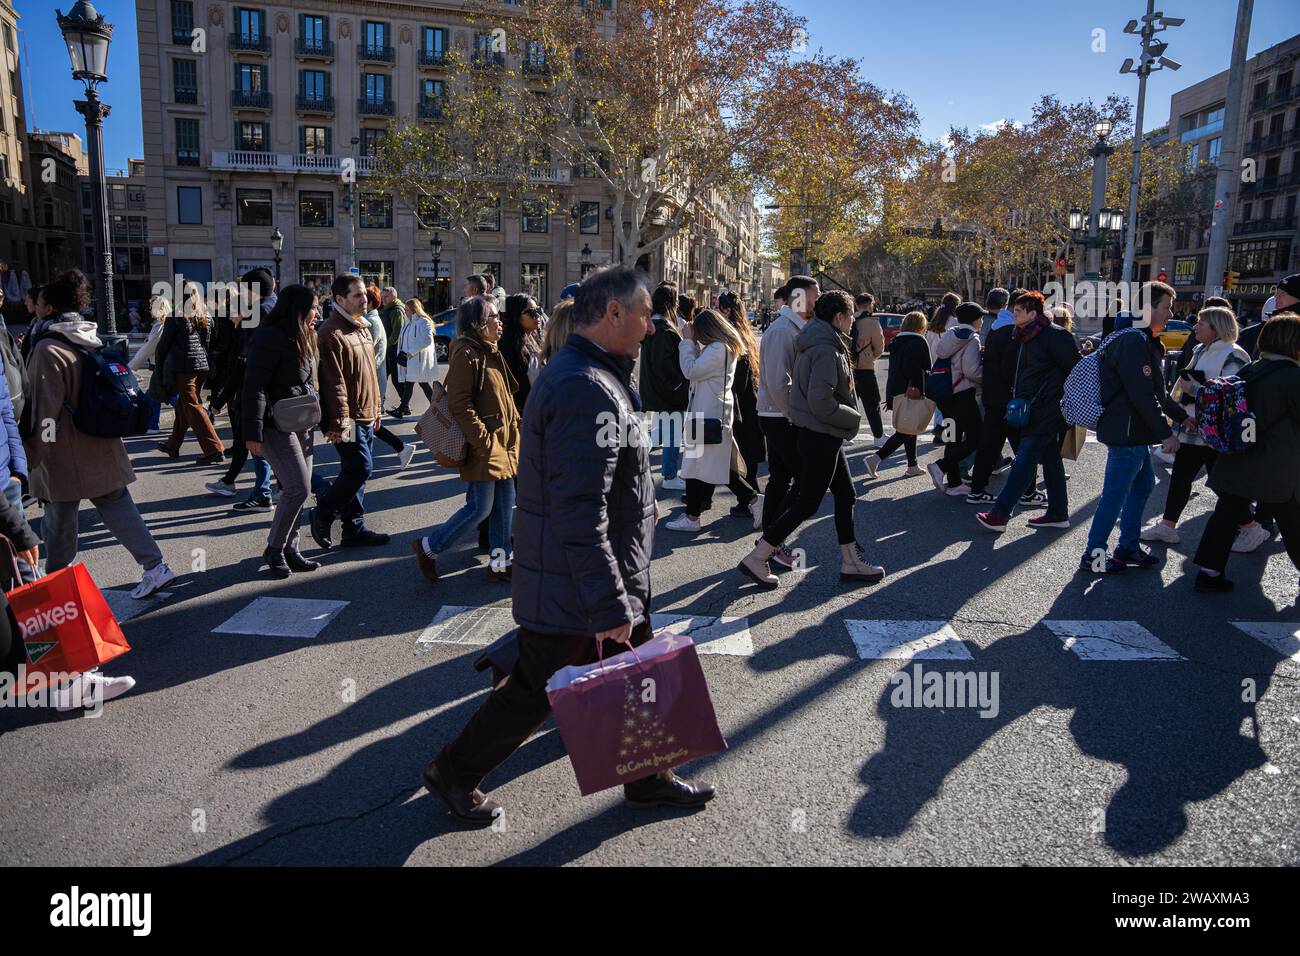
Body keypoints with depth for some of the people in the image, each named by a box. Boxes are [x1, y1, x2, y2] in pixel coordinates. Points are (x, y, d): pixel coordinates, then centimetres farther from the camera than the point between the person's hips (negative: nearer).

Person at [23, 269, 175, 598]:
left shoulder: (48, 349, -16)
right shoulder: (96, 342, 5)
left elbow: (45, 411, -16)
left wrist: (32, 457, -9)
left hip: (65, 458, -6)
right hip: (104, 449, 7)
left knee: (59, 520, 8)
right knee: (118, 507, 8)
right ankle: (155, 566, 1)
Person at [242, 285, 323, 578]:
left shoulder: (303, 339, 14)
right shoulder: (270, 338, -14)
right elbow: (254, 387, -18)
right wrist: (252, 432, -21)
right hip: (277, 425, -9)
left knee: (300, 488, 8)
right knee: (298, 487, -13)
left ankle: (290, 549, 18)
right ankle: (274, 549, 4)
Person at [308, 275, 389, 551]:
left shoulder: (362, 328, 15)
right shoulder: (331, 333, -15)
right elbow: (334, 382, -20)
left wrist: (375, 409, 21)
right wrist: (339, 421, -22)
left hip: (364, 416, 9)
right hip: (348, 418, -9)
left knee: (355, 471, 12)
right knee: (360, 467, -10)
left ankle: (355, 528, 19)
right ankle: (323, 514, 7)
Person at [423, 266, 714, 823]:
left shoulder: (588, 375, 10)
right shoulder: (587, 391, -26)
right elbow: (579, 514, -31)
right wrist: (609, 608, -28)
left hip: (611, 578, 10)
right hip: (577, 591, -10)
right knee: (534, 693, 8)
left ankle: (649, 782, 37)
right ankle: (452, 774, 29)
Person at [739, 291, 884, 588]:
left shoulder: (815, 344, 10)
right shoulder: (827, 351, -21)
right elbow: (821, 402, -27)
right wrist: (854, 418, -14)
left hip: (825, 436, 10)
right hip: (821, 437, -10)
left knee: (845, 496, 16)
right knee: (807, 504, -3)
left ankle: (851, 562, 26)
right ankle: (755, 559, 2)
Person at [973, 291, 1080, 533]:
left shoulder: (1055, 335, -12)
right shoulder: (1023, 337, 15)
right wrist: (1014, 399, 15)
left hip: (1045, 411, -9)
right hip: (1032, 409, 9)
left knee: (1024, 461, -9)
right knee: (1050, 459, 13)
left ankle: (1000, 514, -10)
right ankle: (1058, 513, 20)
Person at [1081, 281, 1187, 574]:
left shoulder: (1146, 342, 17)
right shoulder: (1133, 342, -18)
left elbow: (1157, 392, 25)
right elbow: (1142, 396, -23)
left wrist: (1182, 416, 26)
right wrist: (1165, 433, -20)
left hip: (1134, 433, 11)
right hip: (1126, 432, -11)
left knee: (1143, 484, 19)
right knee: (1115, 494, -5)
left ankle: (1128, 547, 29)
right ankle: (1093, 556, 3)